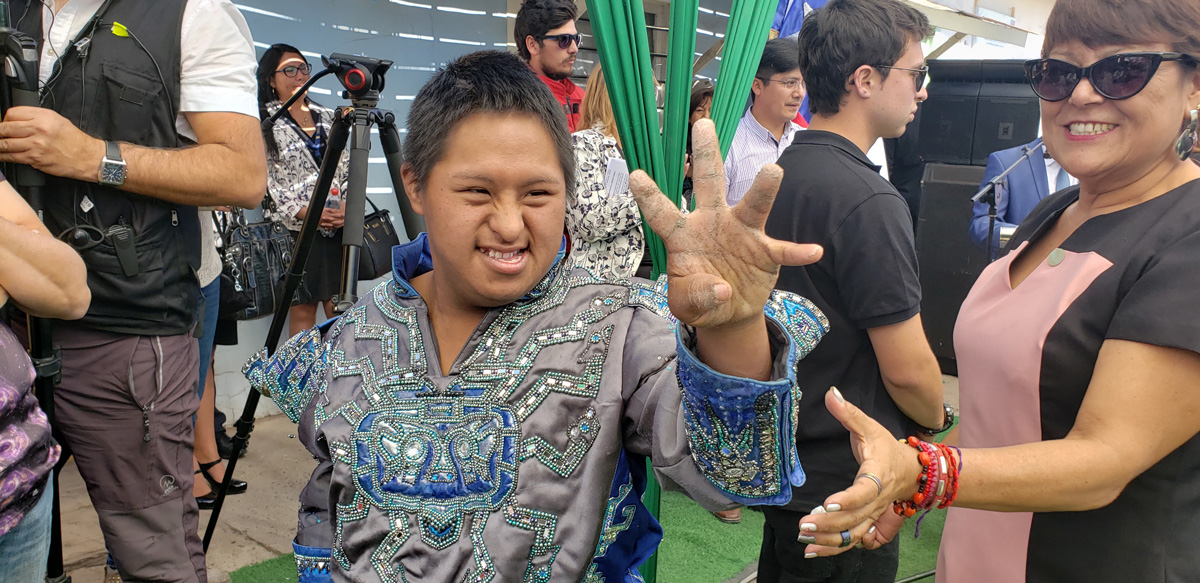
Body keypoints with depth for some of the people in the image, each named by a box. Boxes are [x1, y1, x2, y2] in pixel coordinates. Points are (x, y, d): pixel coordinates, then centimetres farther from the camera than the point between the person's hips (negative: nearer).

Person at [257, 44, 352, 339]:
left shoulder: (328, 117, 16)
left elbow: (347, 168, 15)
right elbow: (263, 180, -7)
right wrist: (303, 212, -16)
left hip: (338, 226, 4)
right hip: (296, 228, -4)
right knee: (302, 308, -1)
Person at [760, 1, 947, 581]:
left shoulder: (780, 175, 3)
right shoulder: (869, 201, -24)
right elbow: (907, 369, -22)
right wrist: (935, 419, 0)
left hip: (782, 458, 8)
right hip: (845, 479, -8)